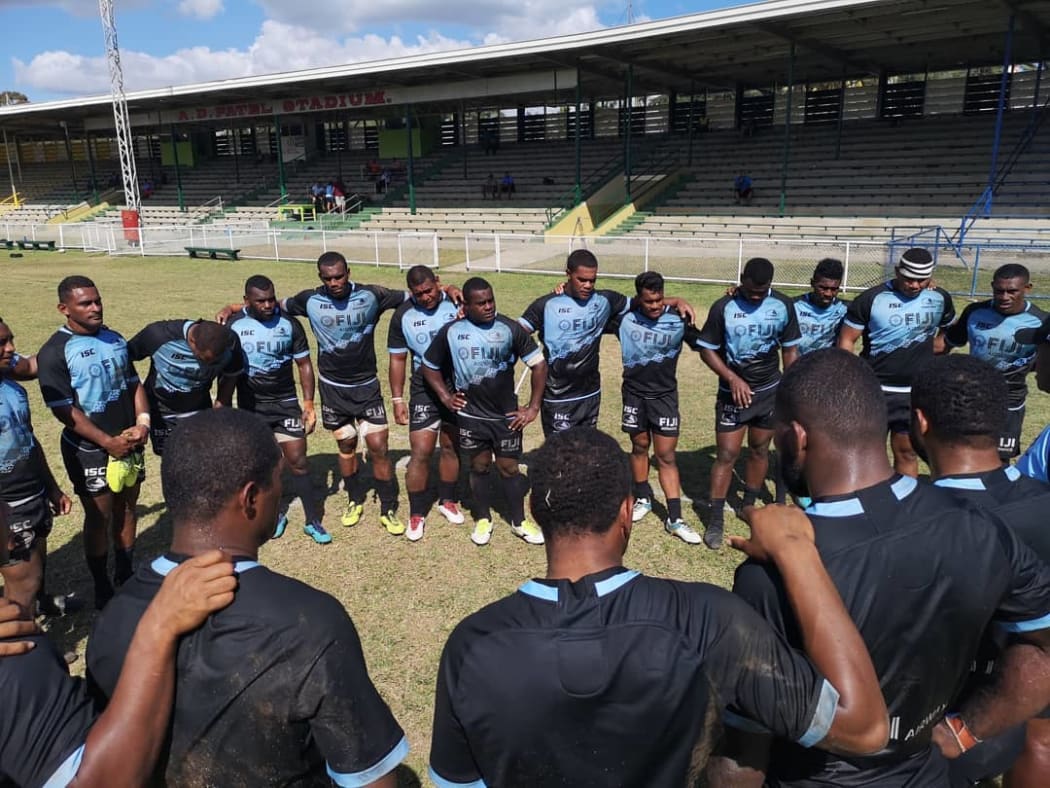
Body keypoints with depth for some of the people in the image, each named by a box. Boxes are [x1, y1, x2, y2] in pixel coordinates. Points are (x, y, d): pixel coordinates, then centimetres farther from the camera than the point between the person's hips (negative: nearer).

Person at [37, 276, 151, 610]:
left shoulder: (115, 339, 5)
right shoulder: (55, 352, -14)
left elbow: (134, 384, 10)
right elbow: (64, 409, -17)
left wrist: (142, 423, -7)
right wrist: (108, 442, -19)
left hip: (129, 443, 5)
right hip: (89, 451, -5)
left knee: (127, 510, 16)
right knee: (99, 518, 5)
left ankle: (126, 576, 33)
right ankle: (102, 589, 23)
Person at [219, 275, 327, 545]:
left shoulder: (289, 324, -5)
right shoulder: (233, 326, -6)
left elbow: (304, 364, 2)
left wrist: (308, 402, -4)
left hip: (286, 403, 0)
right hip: (251, 406, 1)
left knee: (297, 461, -1)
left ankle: (313, 521, 9)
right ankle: (275, 514, 28)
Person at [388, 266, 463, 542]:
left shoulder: (457, 303, -8)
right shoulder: (403, 316, -6)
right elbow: (397, 359, 2)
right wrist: (397, 399, 0)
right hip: (424, 393, -1)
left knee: (452, 447, 14)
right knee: (421, 453, -4)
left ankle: (447, 501, 34)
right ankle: (416, 514, 12)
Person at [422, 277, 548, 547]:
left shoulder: (510, 329, -10)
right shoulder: (451, 332, -7)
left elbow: (539, 364, -4)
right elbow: (429, 367, 8)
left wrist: (533, 407, -6)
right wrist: (445, 396, -3)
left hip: (507, 415, -1)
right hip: (471, 416, 1)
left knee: (509, 467, 9)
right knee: (479, 467, 13)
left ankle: (519, 522, 25)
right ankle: (483, 520, 31)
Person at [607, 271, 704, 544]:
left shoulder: (679, 320, -11)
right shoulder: (624, 318, -11)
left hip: (665, 395, -1)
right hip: (634, 394, 1)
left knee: (666, 456, 1)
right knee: (639, 447, 17)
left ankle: (675, 518, 7)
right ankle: (643, 498, 37)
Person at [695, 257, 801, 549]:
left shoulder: (783, 306, -5)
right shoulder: (723, 307, -13)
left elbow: (790, 350, 5)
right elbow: (707, 350, -8)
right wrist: (732, 378, -19)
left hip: (770, 392, 3)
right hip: (733, 393, -3)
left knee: (760, 450, 14)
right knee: (726, 455, -4)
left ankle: (749, 507, 33)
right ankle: (715, 520, 6)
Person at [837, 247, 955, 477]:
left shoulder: (940, 299, 1)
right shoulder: (871, 299, -11)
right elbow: (846, 340, -7)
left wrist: (941, 343, 0)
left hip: (916, 392, 3)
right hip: (875, 390, -3)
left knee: (907, 452, 14)